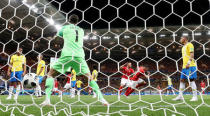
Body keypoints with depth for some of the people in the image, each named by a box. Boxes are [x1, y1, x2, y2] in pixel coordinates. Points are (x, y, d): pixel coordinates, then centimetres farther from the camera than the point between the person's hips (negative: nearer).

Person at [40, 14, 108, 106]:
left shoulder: (65, 27, 14)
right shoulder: (81, 30, 22)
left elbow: (59, 34, 31)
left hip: (67, 55, -2)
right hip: (79, 56, 2)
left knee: (50, 74, 11)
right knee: (89, 77, 14)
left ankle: (47, 99, -4)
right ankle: (101, 98, 2)